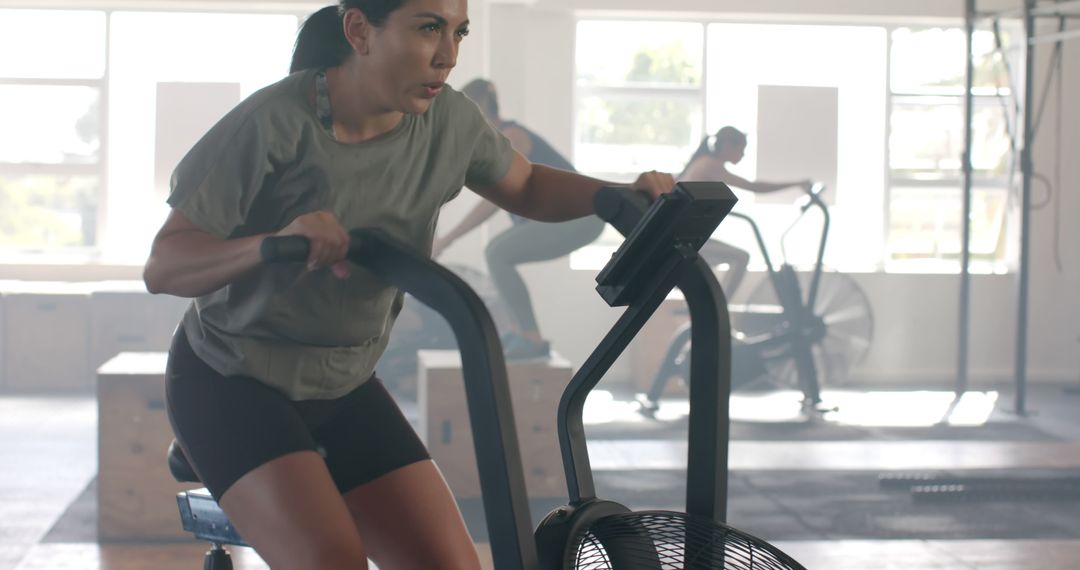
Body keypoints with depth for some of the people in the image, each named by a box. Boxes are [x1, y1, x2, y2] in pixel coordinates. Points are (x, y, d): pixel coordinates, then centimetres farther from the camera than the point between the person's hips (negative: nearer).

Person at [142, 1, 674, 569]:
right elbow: (161, 266, -23)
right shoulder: (276, 122, -24)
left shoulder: (446, 121, -9)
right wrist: (276, 242, -41)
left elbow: (526, 187, 10)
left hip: (343, 389, 6)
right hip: (231, 382, -5)